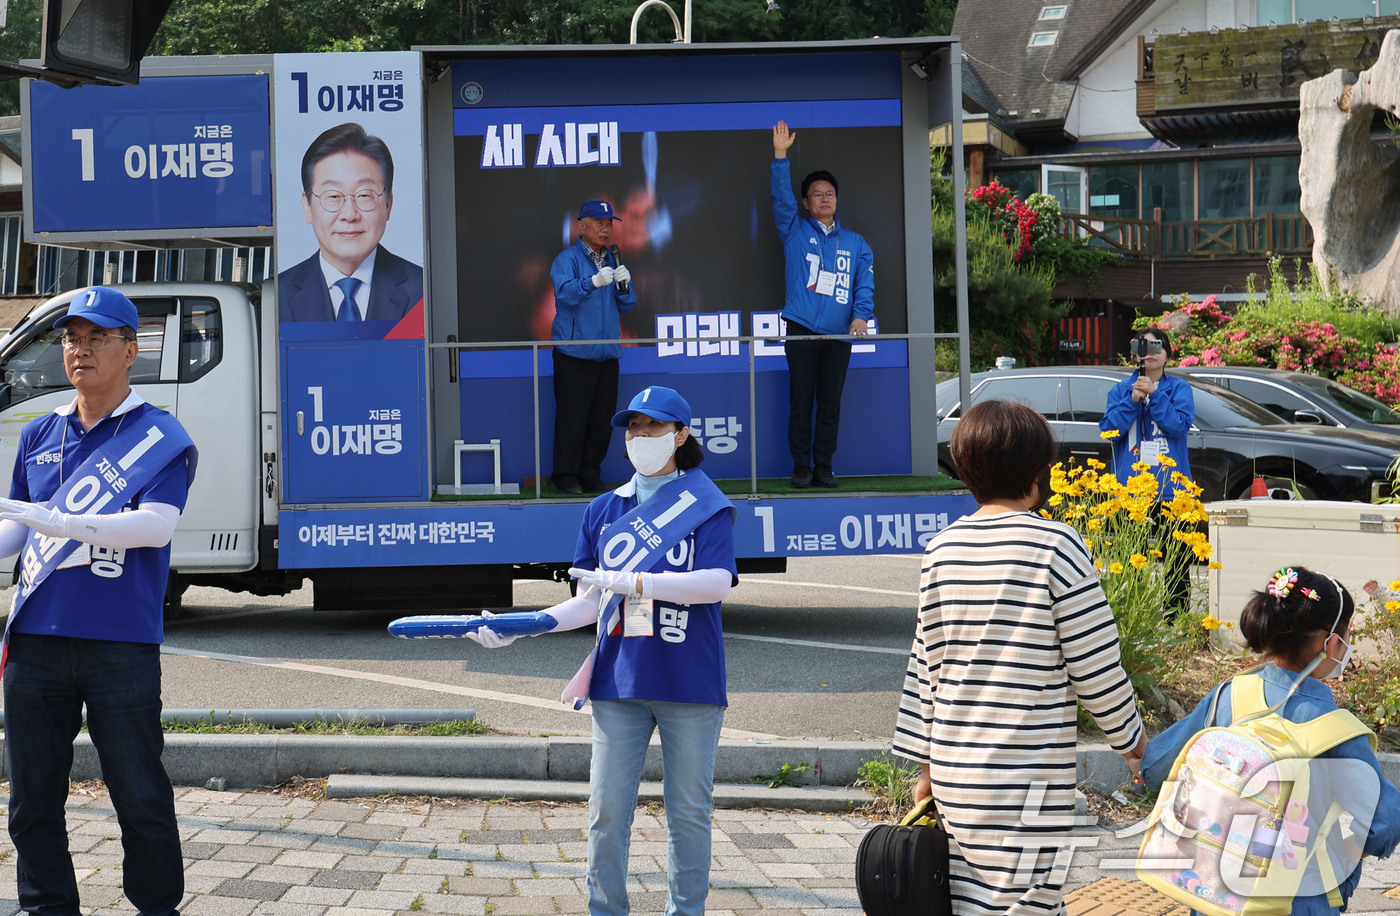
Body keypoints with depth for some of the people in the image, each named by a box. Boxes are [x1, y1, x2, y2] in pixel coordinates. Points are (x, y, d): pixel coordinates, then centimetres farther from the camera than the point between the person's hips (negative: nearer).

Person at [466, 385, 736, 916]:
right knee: (607, 808, 1)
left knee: (689, 811, 4)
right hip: (619, 678, 3)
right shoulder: (605, 510, 13)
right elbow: (592, 603, 13)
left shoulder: (707, 505, 0)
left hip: (689, 680, -3)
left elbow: (717, 582, -14)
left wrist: (630, 582, -20)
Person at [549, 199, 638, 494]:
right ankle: (565, 474, 3)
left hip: (607, 354, 6)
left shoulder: (613, 262, 17)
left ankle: (591, 474, 15)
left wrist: (624, 285, -6)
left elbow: (627, 306, 15)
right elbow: (564, 292, -19)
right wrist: (593, 282, -34)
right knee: (572, 417, -6)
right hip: (574, 354, -6)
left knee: (602, 418, 6)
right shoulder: (567, 259, -2)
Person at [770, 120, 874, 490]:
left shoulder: (855, 244, 15)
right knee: (801, 401, -2)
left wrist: (861, 316, -12)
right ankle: (801, 467, 2)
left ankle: (824, 467, 8)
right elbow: (781, 198, -3)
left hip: (839, 334, 2)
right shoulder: (795, 232, 10)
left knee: (830, 403, 3)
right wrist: (780, 157, -14)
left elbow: (865, 283, 6)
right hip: (801, 331, -2)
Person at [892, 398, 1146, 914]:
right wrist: (1131, 740, 9)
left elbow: (925, 667, 12)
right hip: (1025, 784, -6)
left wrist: (926, 764, 19)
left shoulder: (942, 549, 8)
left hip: (954, 773, 6)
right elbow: (1095, 668, -7)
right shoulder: (1055, 547, -9)